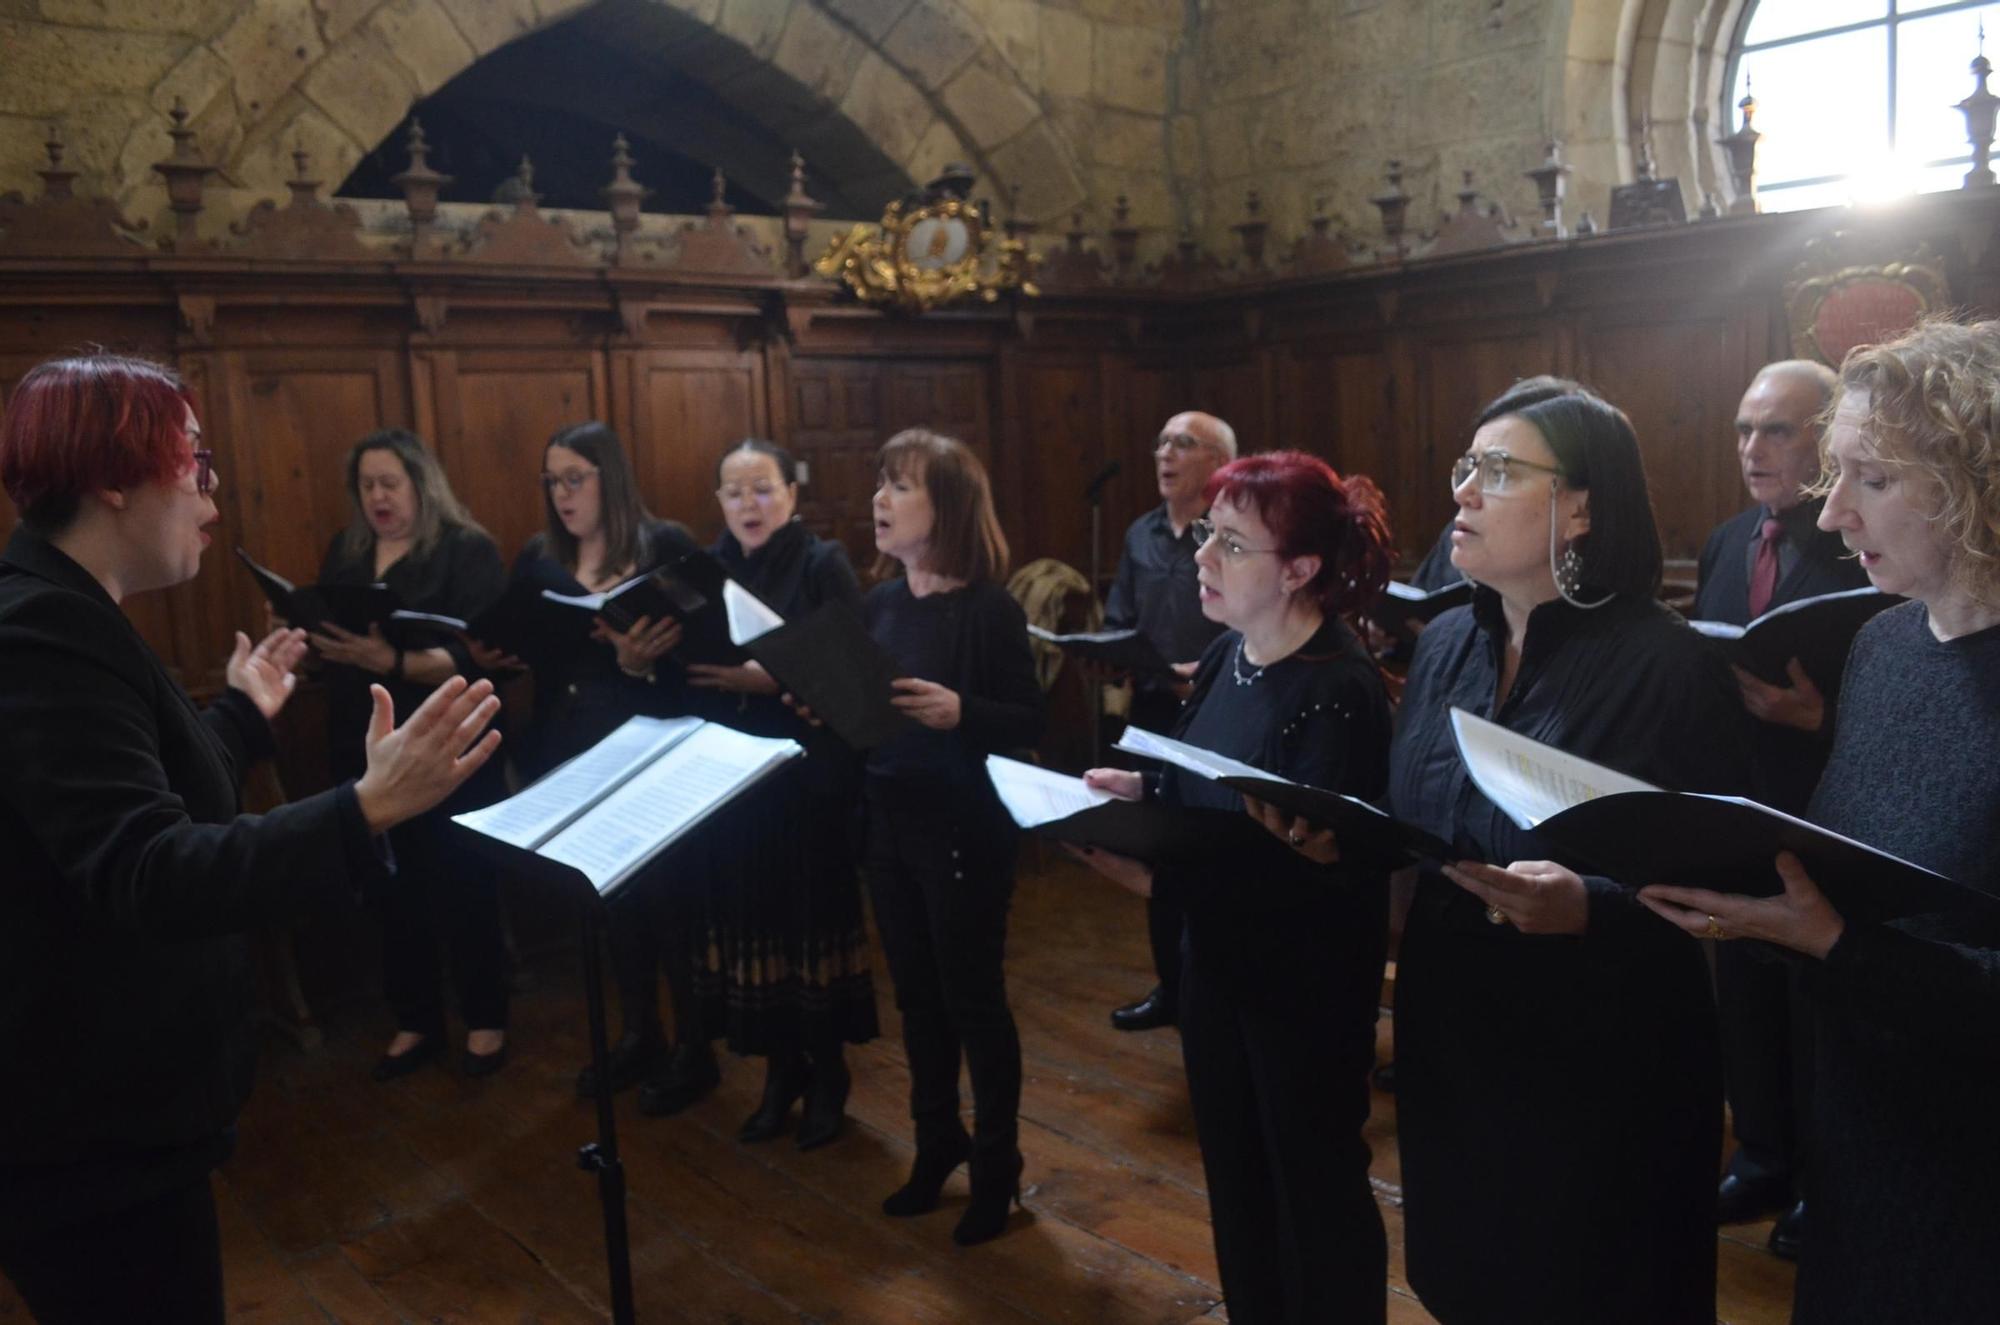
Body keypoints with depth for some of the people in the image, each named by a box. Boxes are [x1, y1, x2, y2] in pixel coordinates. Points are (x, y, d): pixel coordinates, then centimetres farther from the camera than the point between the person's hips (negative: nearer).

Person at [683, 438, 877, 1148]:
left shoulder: (824, 563, -6)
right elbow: (685, 669, 9)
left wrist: (770, 679, -24)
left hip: (810, 775, -4)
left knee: (812, 920, 3)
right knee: (750, 917, 6)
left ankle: (827, 1072, 21)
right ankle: (780, 1066, 25)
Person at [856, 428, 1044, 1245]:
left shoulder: (990, 609, -13)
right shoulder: (877, 603, 5)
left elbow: (1030, 724, -15)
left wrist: (959, 711, -31)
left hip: (963, 830, -6)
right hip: (887, 825, 6)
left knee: (973, 999, 5)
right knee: (915, 994, 17)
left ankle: (997, 1165, 23)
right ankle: (938, 1141, 35)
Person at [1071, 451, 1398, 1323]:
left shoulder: (1340, 689, -24)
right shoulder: (1225, 655, 2)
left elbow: (1306, 864, -29)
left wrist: (1156, 879, -33)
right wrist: (1136, 792, -6)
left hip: (1306, 980, -8)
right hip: (1217, 959, 8)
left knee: (1315, 1186, 13)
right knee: (1235, 1175, 22)